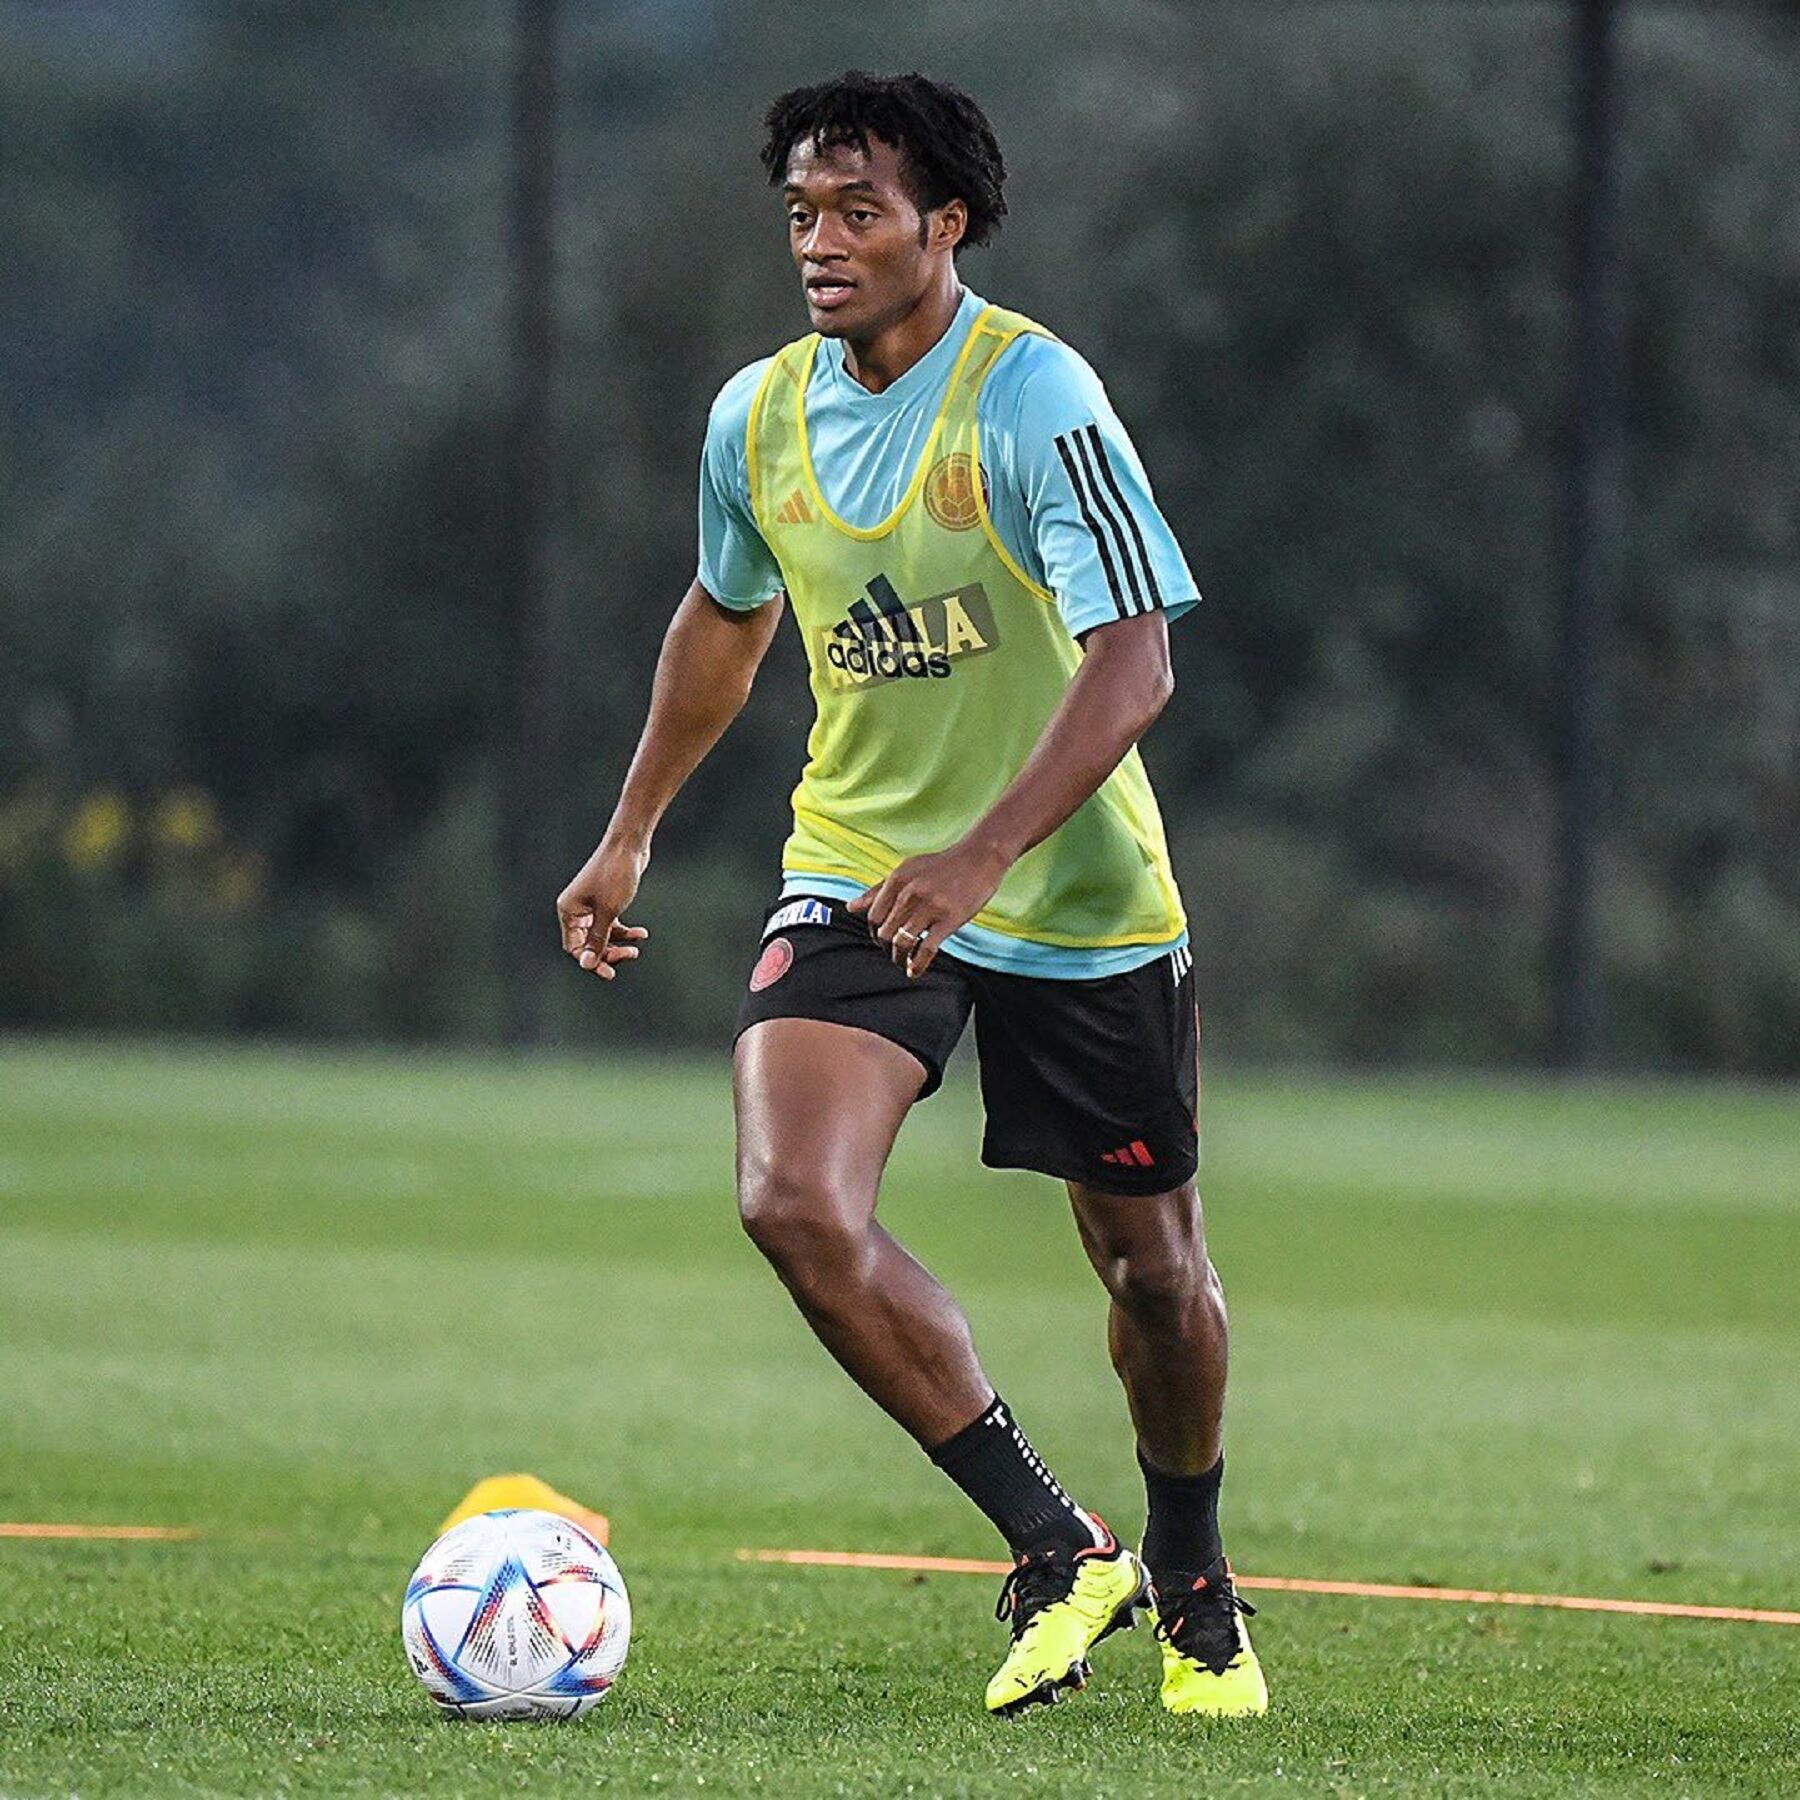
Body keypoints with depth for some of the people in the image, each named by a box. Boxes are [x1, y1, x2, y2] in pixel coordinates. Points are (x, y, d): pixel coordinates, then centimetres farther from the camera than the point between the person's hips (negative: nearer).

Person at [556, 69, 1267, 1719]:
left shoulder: (1033, 398, -19)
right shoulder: (758, 418, -1)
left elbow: (1134, 664, -26)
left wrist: (981, 853, -37)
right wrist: (631, 834, 23)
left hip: (1077, 900, -3)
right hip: (855, 874, 4)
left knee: (1149, 1262, 8)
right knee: (796, 1199, -21)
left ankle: (1193, 1586, 37)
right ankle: (1057, 1551, -9)